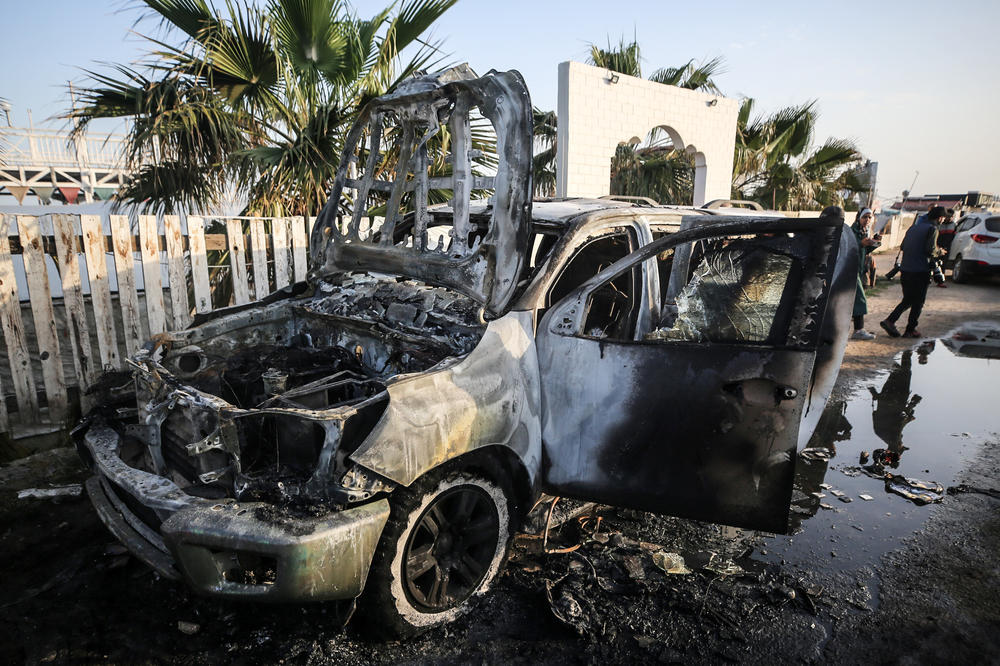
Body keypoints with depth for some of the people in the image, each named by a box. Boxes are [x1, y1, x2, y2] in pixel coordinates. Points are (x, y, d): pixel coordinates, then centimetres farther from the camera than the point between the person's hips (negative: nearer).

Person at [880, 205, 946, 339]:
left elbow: (903, 246, 15)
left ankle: (889, 320, 3)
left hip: (905, 269, 7)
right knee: (918, 302, 5)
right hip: (920, 271, -7)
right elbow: (930, 249, -17)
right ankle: (910, 330, 8)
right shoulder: (932, 229, -7)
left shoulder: (913, 227, 15)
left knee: (908, 299, 17)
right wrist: (938, 250, 3)